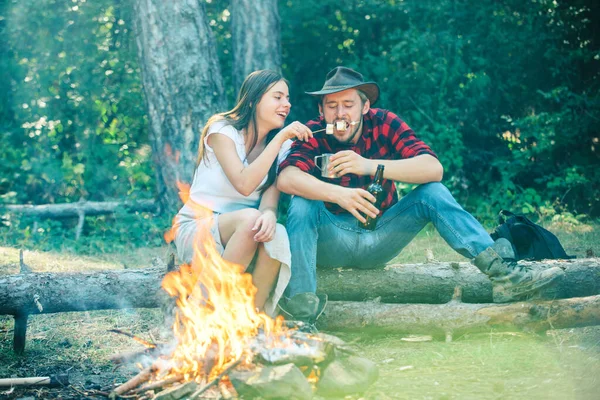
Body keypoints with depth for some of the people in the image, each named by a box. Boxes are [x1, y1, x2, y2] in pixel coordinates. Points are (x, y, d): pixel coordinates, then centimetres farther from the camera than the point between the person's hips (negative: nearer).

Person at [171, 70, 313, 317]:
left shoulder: (280, 146, 7)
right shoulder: (222, 129, -8)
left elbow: (271, 195, -9)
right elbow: (244, 184, -23)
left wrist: (269, 213, -33)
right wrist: (279, 139, -24)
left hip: (243, 232, 4)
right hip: (197, 229, -4)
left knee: (277, 235, -31)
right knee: (249, 217, -35)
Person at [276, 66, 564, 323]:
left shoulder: (384, 124, -8)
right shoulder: (313, 134, -12)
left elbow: (433, 169, -23)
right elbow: (286, 178, -33)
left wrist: (369, 165, -35)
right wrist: (337, 194, -50)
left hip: (378, 240, 2)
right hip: (332, 242, -2)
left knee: (432, 192, -18)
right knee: (303, 202, -30)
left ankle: (502, 273, -29)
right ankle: (300, 304, -41)